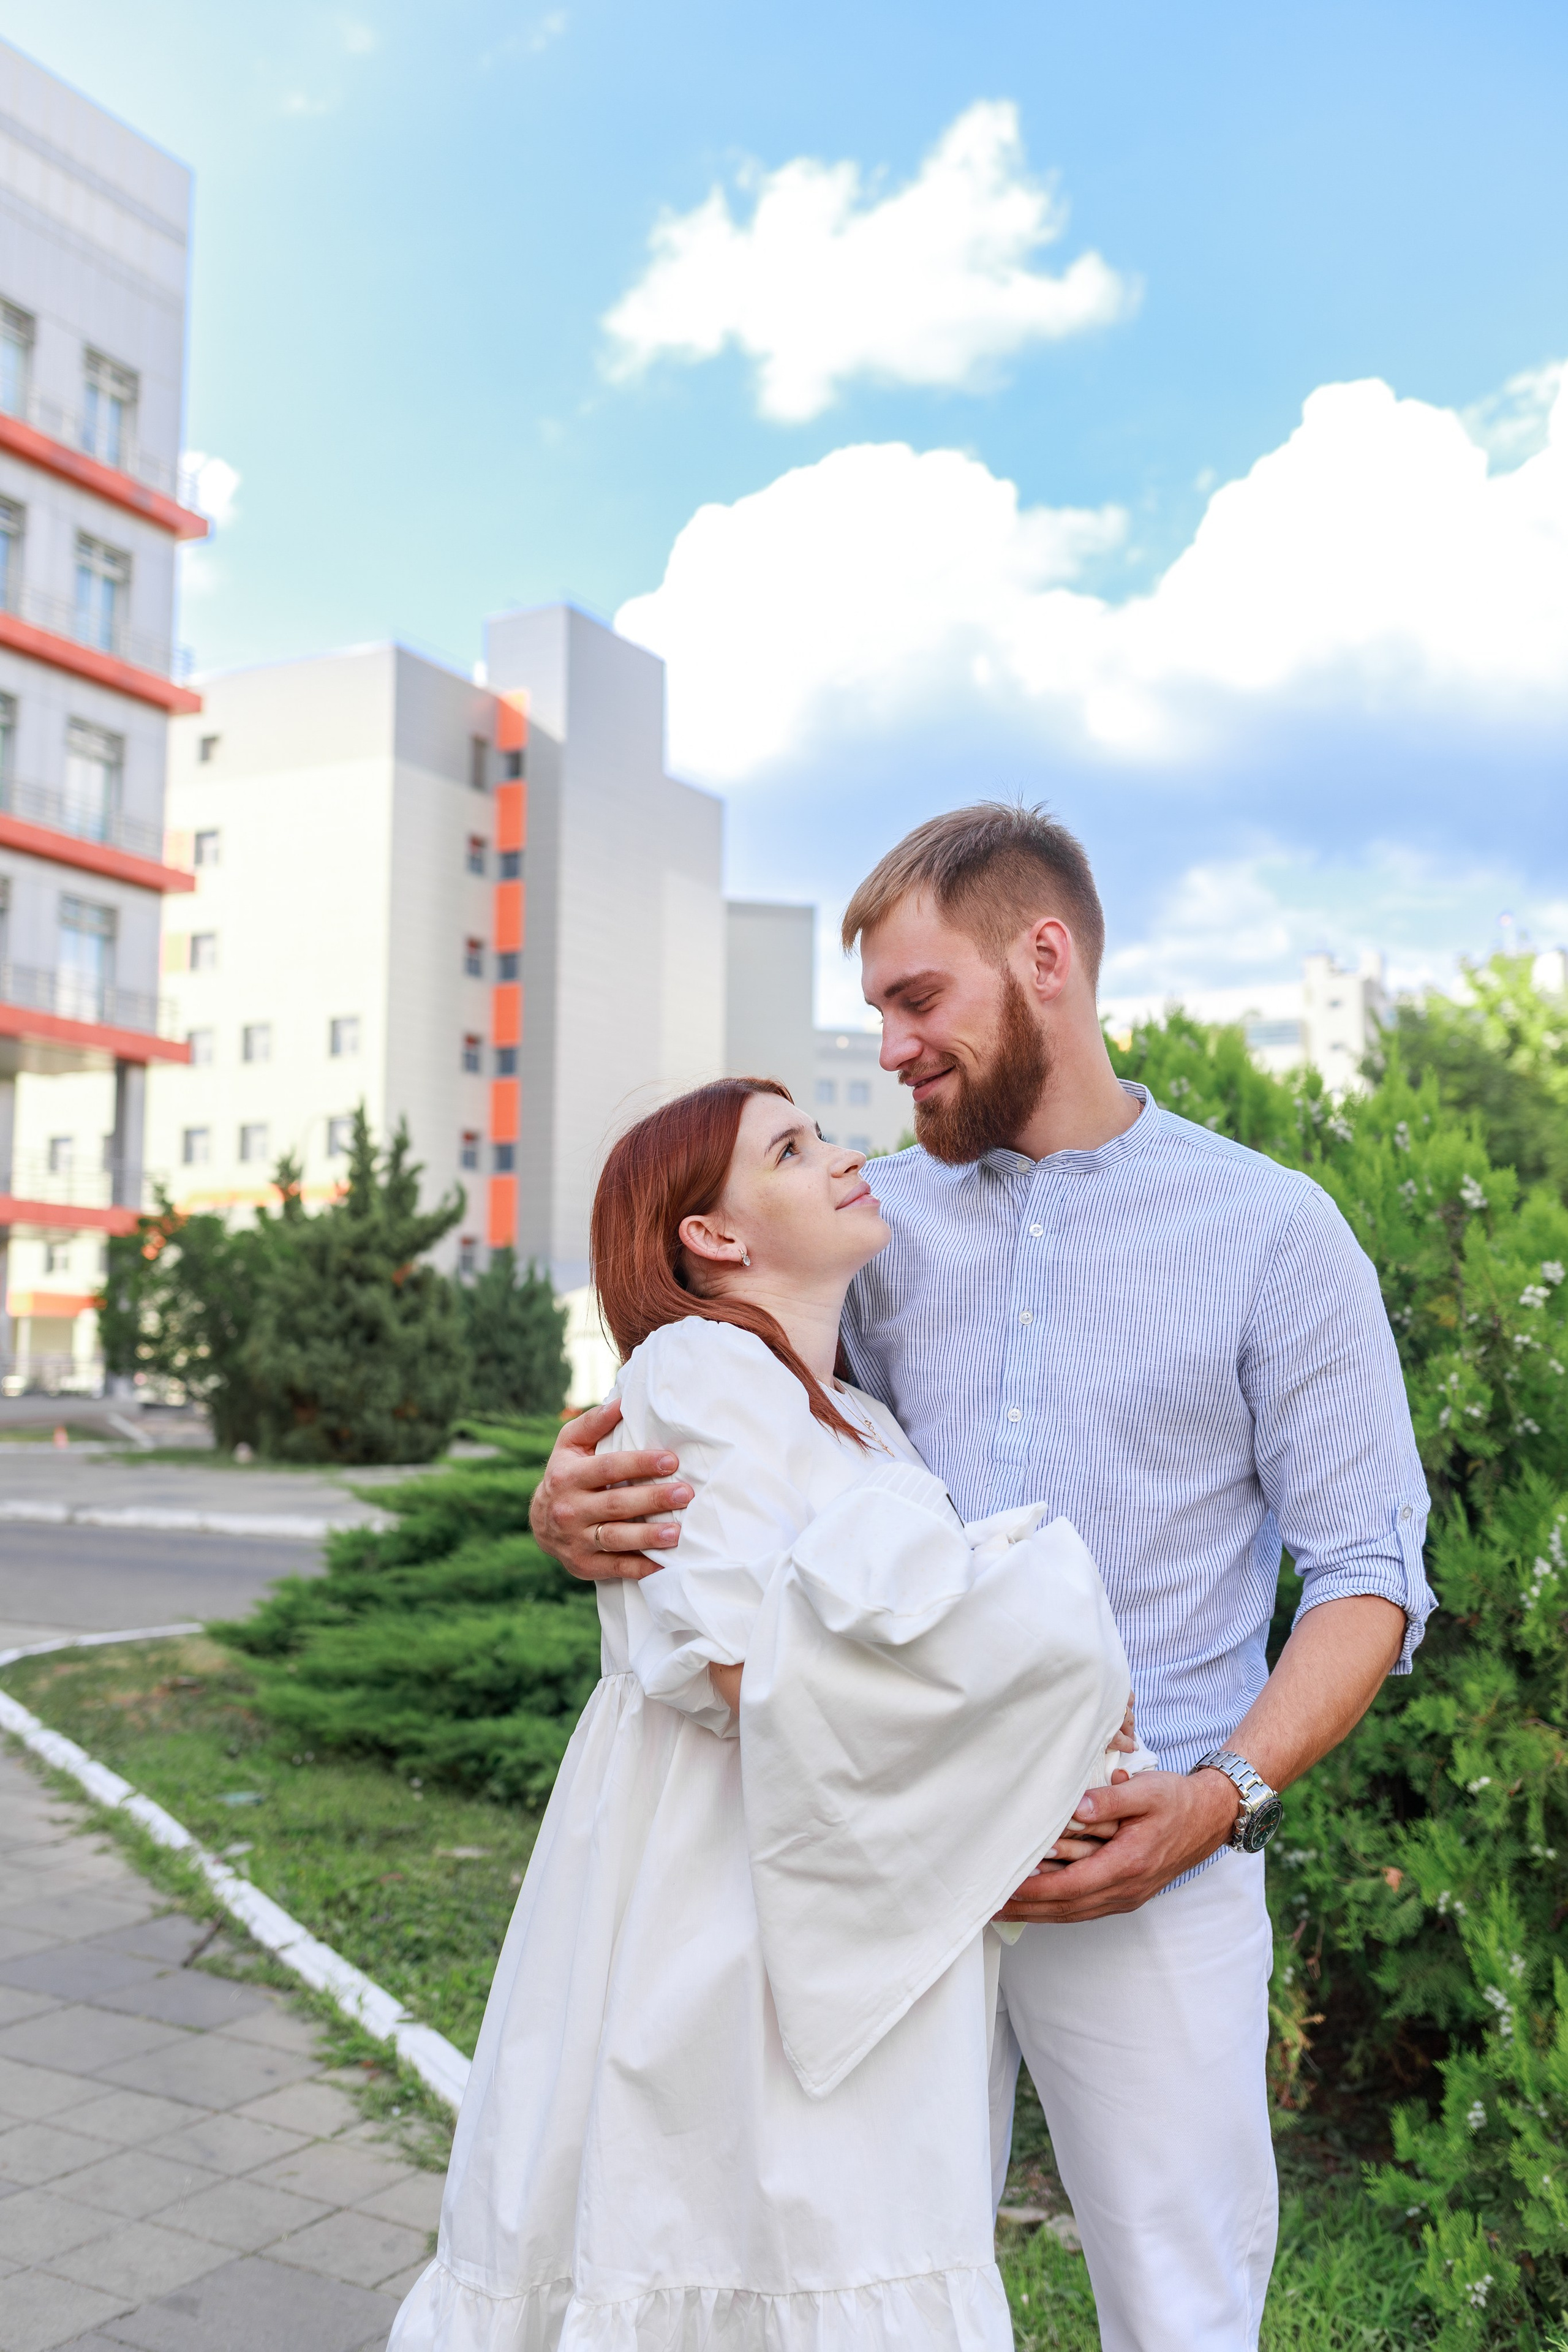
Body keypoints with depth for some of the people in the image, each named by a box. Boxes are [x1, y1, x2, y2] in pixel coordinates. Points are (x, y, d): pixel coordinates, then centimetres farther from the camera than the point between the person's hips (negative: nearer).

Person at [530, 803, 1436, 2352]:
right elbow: (722, 1457, 9)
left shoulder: (1268, 1229, -2)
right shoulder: (876, 1225, 7)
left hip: (1148, 1861, -2)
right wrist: (577, 1512, -13)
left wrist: (1226, 1797, -17)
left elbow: (1369, 1572, -3)